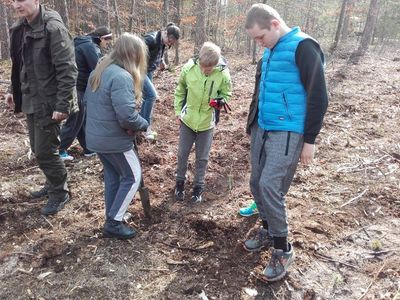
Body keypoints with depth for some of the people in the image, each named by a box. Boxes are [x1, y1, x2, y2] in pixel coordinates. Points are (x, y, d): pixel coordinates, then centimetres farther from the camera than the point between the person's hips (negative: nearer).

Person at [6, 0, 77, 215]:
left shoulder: (53, 28, -17)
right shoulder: (20, 28, 9)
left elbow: (67, 70, -21)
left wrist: (62, 105, -23)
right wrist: (14, 90, 14)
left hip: (48, 103, -8)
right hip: (30, 101, 8)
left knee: (45, 151, -2)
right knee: (37, 149, 17)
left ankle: (60, 193, 18)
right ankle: (53, 184, 36)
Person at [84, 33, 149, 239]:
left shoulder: (99, 71, 7)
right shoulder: (122, 76, -24)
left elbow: (87, 101, 18)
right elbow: (127, 116, -29)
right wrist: (144, 124, -10)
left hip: (96, 137, 9)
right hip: (115, 140, -9)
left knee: (112, 176, 21)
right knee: (132, 177, 8)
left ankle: (112, 217, 33)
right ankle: (113, 223, 13)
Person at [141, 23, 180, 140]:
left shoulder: (163, 42, -1)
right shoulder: (151, 39, -27)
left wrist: (161, 61, 4)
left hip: (148, 71, 9)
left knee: (147, 97, 12)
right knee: (152, 95, -14)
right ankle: (147, 126, -2)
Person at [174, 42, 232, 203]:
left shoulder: (223, 73, -19)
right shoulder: (189, 68, -17)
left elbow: (226, 94, -2)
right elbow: (180, 91, 0)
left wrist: (220, 100, -24)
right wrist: (178, 112, 4)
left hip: (207, 122, -1)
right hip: (187, 119, 1)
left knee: (202, 157, 12)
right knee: (182, 153, 13)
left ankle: (198, 186, 32)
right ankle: (180, 182, 36)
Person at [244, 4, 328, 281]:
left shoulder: (303, 47, -12)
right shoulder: (270, 51, 13)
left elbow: (318, 97, -14)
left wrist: (309, 140, -13)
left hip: (287, 133, -8)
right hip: (262, 130, 8)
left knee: (270, 187, -12)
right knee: (257, 184, 12)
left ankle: (283, 249, 6)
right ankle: (269, 231, 32)